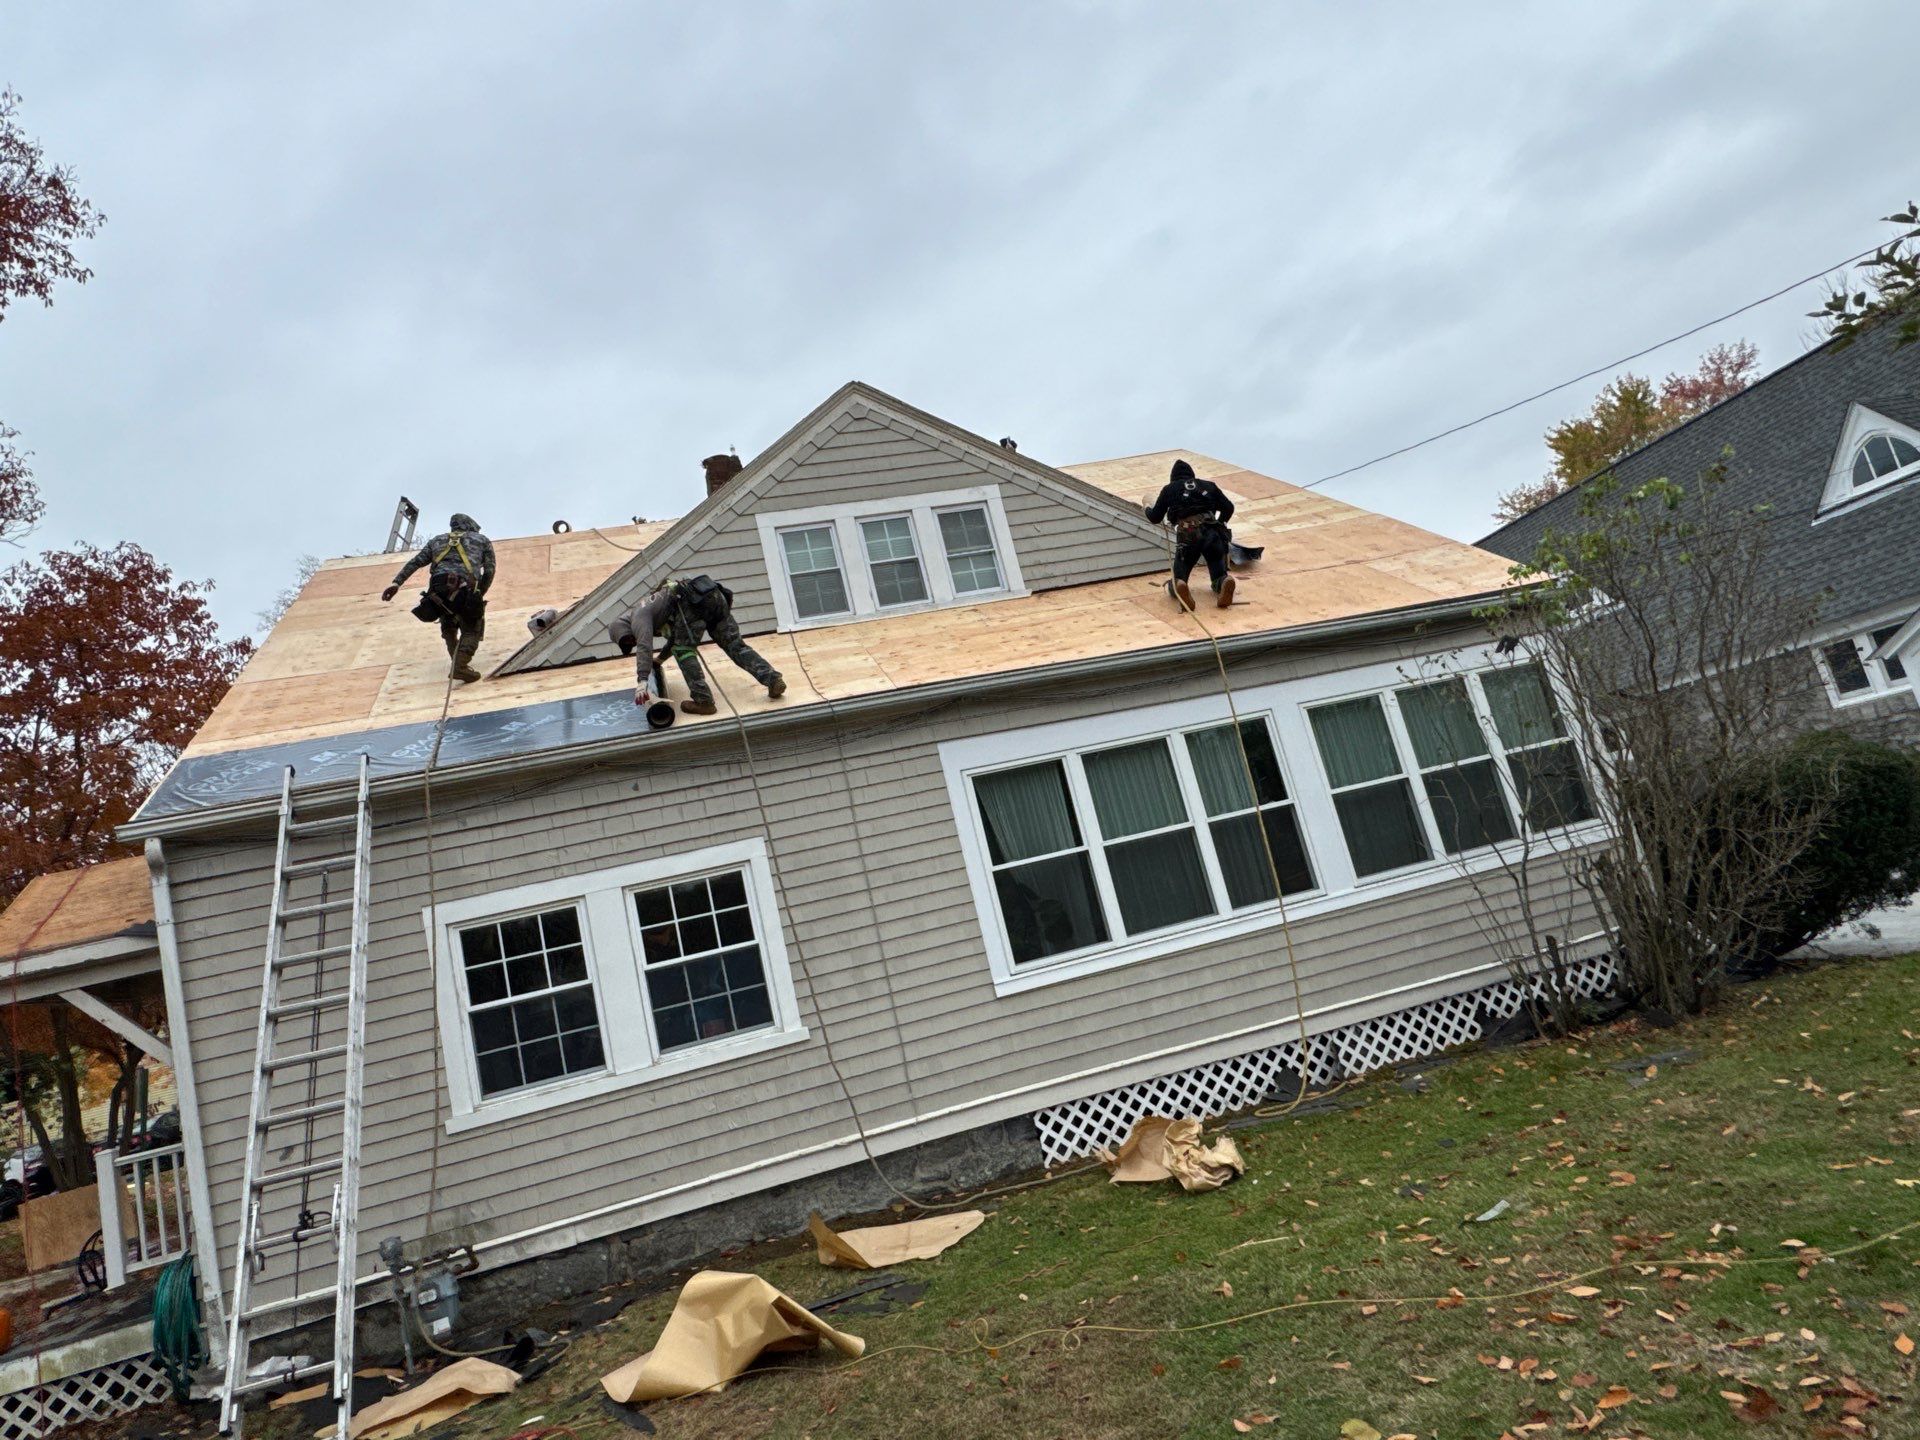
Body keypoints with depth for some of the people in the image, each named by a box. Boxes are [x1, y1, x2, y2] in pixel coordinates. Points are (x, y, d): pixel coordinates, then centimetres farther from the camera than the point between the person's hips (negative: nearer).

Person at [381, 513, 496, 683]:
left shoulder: (438, 540, 30)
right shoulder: (482, 540, 24)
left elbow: (415, 562, 18)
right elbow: (489, 570, 13)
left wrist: (396, 583, 11)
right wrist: (480, 596, 21)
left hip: (438, 590, 3)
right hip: (466, 591, -3)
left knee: (448, 627, 30)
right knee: (471, 630, 11)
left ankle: (458, 662, 25)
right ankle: (461, 665, -11)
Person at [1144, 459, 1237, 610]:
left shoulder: (1169, 489, 19)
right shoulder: (1209, 485, 24)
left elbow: (1155, 518, 23)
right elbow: (1228, 508, 21)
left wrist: (1148, 509, 46)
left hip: (1188, 535, -2)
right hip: (1213, 533, 2)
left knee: (1178, 577, 12)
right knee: (1220, 575, 16)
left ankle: (1180, 587, -27)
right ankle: (1225, 583, -23)